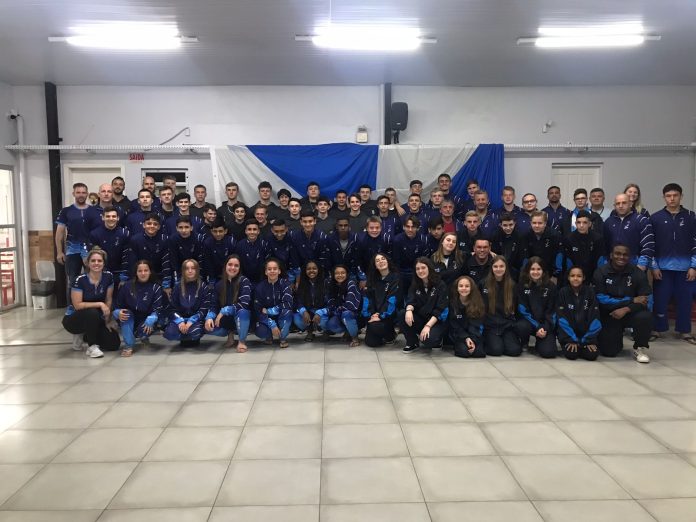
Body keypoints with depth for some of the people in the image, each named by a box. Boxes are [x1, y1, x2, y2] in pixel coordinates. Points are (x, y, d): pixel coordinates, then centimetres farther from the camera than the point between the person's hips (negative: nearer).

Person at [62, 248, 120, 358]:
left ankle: (86, 336, 16)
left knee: (114, 343, -11)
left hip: (95, 320, 5)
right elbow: (77, 305, -23)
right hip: (73, 319, -4)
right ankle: (92, 347, -18)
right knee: (92, 312, -38)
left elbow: (108, 300, -2)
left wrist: (108, 320, -1)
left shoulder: (108, 277, -10)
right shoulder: (80, 280, -22)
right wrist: (100, 304, -27)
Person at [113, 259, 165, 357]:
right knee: (123, 314, -30)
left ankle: (144, 337, 8)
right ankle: (128, 345, -20)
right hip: (129, 321, 1)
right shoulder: (127, 286, -5)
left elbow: (158, 308, -14)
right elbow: (118, 306, -2)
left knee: (145, 331, -33)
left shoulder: (155, 288, -7)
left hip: (146, 320, -1)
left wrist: (151, 318, -34)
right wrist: (118, 312, -26)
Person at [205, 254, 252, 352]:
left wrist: (224, 311, -26)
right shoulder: (219, 284, 0)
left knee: (242, 311, -37)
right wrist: (209, 317, -24)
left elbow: (244, 303, -26)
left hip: (242, 319, -4)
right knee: (208, 327, -20)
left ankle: (242, 341, -13)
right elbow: (213, 305, -3)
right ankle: (230, 334, 10)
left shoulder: (244, 281, -14)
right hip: (227, 320, 4)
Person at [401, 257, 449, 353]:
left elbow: (440, 309, -17)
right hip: (419, 319, 4)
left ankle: (437, 340, 6)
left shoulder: (440, 285, -9)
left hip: (436, 321, -4)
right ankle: (412, 343, -3)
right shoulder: (415, 285, 6)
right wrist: (409, 310, -35)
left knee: (428, 340, -34)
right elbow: (410, 301, -10)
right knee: (404, 316, -26)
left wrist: (428, 326, -28)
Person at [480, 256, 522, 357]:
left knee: (514, 351, -19)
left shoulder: (512, 285, 7)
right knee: (497, 350, -24)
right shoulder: (483, 284, 0)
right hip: (490, 325, -2)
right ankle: (485, 343, 8)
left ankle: (506, 340, 13)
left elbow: (515, 306, 17)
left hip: (507, 325, 2)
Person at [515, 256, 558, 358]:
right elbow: (523, 309, -8)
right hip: (528, 320, 0)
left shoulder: (551, 286, -2)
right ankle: (524, 344, 0)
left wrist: (545, 328, -16)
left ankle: (540, 342, 17)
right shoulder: (522, 285, -5)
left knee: (548, 352, -21)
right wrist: (537, 326, -17)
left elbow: (552, 311, -3)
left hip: (546, 324, 0)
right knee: (521, 326, -36)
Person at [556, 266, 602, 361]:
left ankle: (584, 344, 13)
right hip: (568, 333, -1)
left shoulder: (590, 291, -4)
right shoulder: (563, 292, -6)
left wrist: (590, 340, -12)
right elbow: (561, 317, -11)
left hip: (586, 332, 1)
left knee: (592, 354, -19)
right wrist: (571, 340, -17)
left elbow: (594, 317, -6)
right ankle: (568, 344, 10)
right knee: (571, 354, -23)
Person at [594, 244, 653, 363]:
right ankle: (617, 336, 29)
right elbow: (601, 299, -17)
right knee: (608, 352, -10)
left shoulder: (638, 273, -7)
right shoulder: (600, 272, -10)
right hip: (609, 316, -1)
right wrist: (632, 300, -20)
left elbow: (648, 301, -13)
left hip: (631, 313, 1)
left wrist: (626, 309, -28)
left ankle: (640, 348, -5)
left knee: (645, 316, -33)